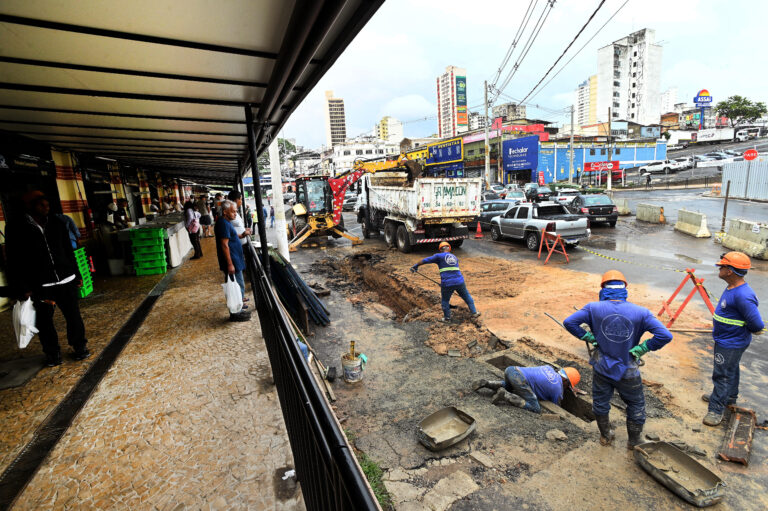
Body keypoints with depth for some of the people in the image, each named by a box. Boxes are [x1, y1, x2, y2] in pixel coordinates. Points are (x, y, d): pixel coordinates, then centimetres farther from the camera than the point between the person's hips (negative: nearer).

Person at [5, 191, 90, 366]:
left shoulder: (56, 223, 8)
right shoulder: (16, 228, -3)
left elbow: (69, 251, 14)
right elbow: (14, 261, -3)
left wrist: (76, 274, 14)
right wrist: (23, 288, -8)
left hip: (66, 280, 2)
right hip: (39, 286, -2)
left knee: (73, 316, 6)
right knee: (44, 320, 7)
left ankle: (79, 347, 23)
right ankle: (52, 353, 24)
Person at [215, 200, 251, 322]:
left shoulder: (226, 222, 14)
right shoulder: (223, 224, -18)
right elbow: (224, 245, -23)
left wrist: (242, 235, 10)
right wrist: (230, 264, -25)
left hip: (235, 260, 11)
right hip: (232, 261, -11)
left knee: (237, 285, 21)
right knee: (238, 286, -3)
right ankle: (235, 313, 5)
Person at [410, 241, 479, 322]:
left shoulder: (439, 256, 1)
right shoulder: (455, 257, 18)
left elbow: (425, 260, 2)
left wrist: (415, 266, 15)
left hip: (447, 284, -4)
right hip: (459, 282, 4)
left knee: (445, 301, 18)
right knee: (467, 297, 24)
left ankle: (447, 318, 28)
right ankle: (474, 313, 33)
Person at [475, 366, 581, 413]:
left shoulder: (549, 368, 29)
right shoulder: (559, 390, 13)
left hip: (511, 369, 8)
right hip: (520, 379, -8)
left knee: (509, 387, 39)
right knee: (536, 409, 1)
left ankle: (486, 383, 12)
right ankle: (505, 396, -13)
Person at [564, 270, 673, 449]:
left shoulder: (594, 308, -13)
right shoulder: (640, 312, -13)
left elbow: (569, 322, -18)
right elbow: (665, 335, -18)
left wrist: (590, 337, -7)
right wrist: (641, 348, -9)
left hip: (601, 369, 0)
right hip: (628, 372, 0)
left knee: (600, 404, 24)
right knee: (636, 407, 26)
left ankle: (605, 436, 44)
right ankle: (633, 443, 43)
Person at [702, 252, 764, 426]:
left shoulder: (743, 296, -31)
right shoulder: (732, 288, -1)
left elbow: (757, 326, -27)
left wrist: (742, 330, -10)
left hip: (731, 344, -10)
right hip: (726, 340, 10)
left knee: (723, 375, 2)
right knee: (730, 371, 26)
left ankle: (716, 409, 14)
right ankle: (729, 398, 45)